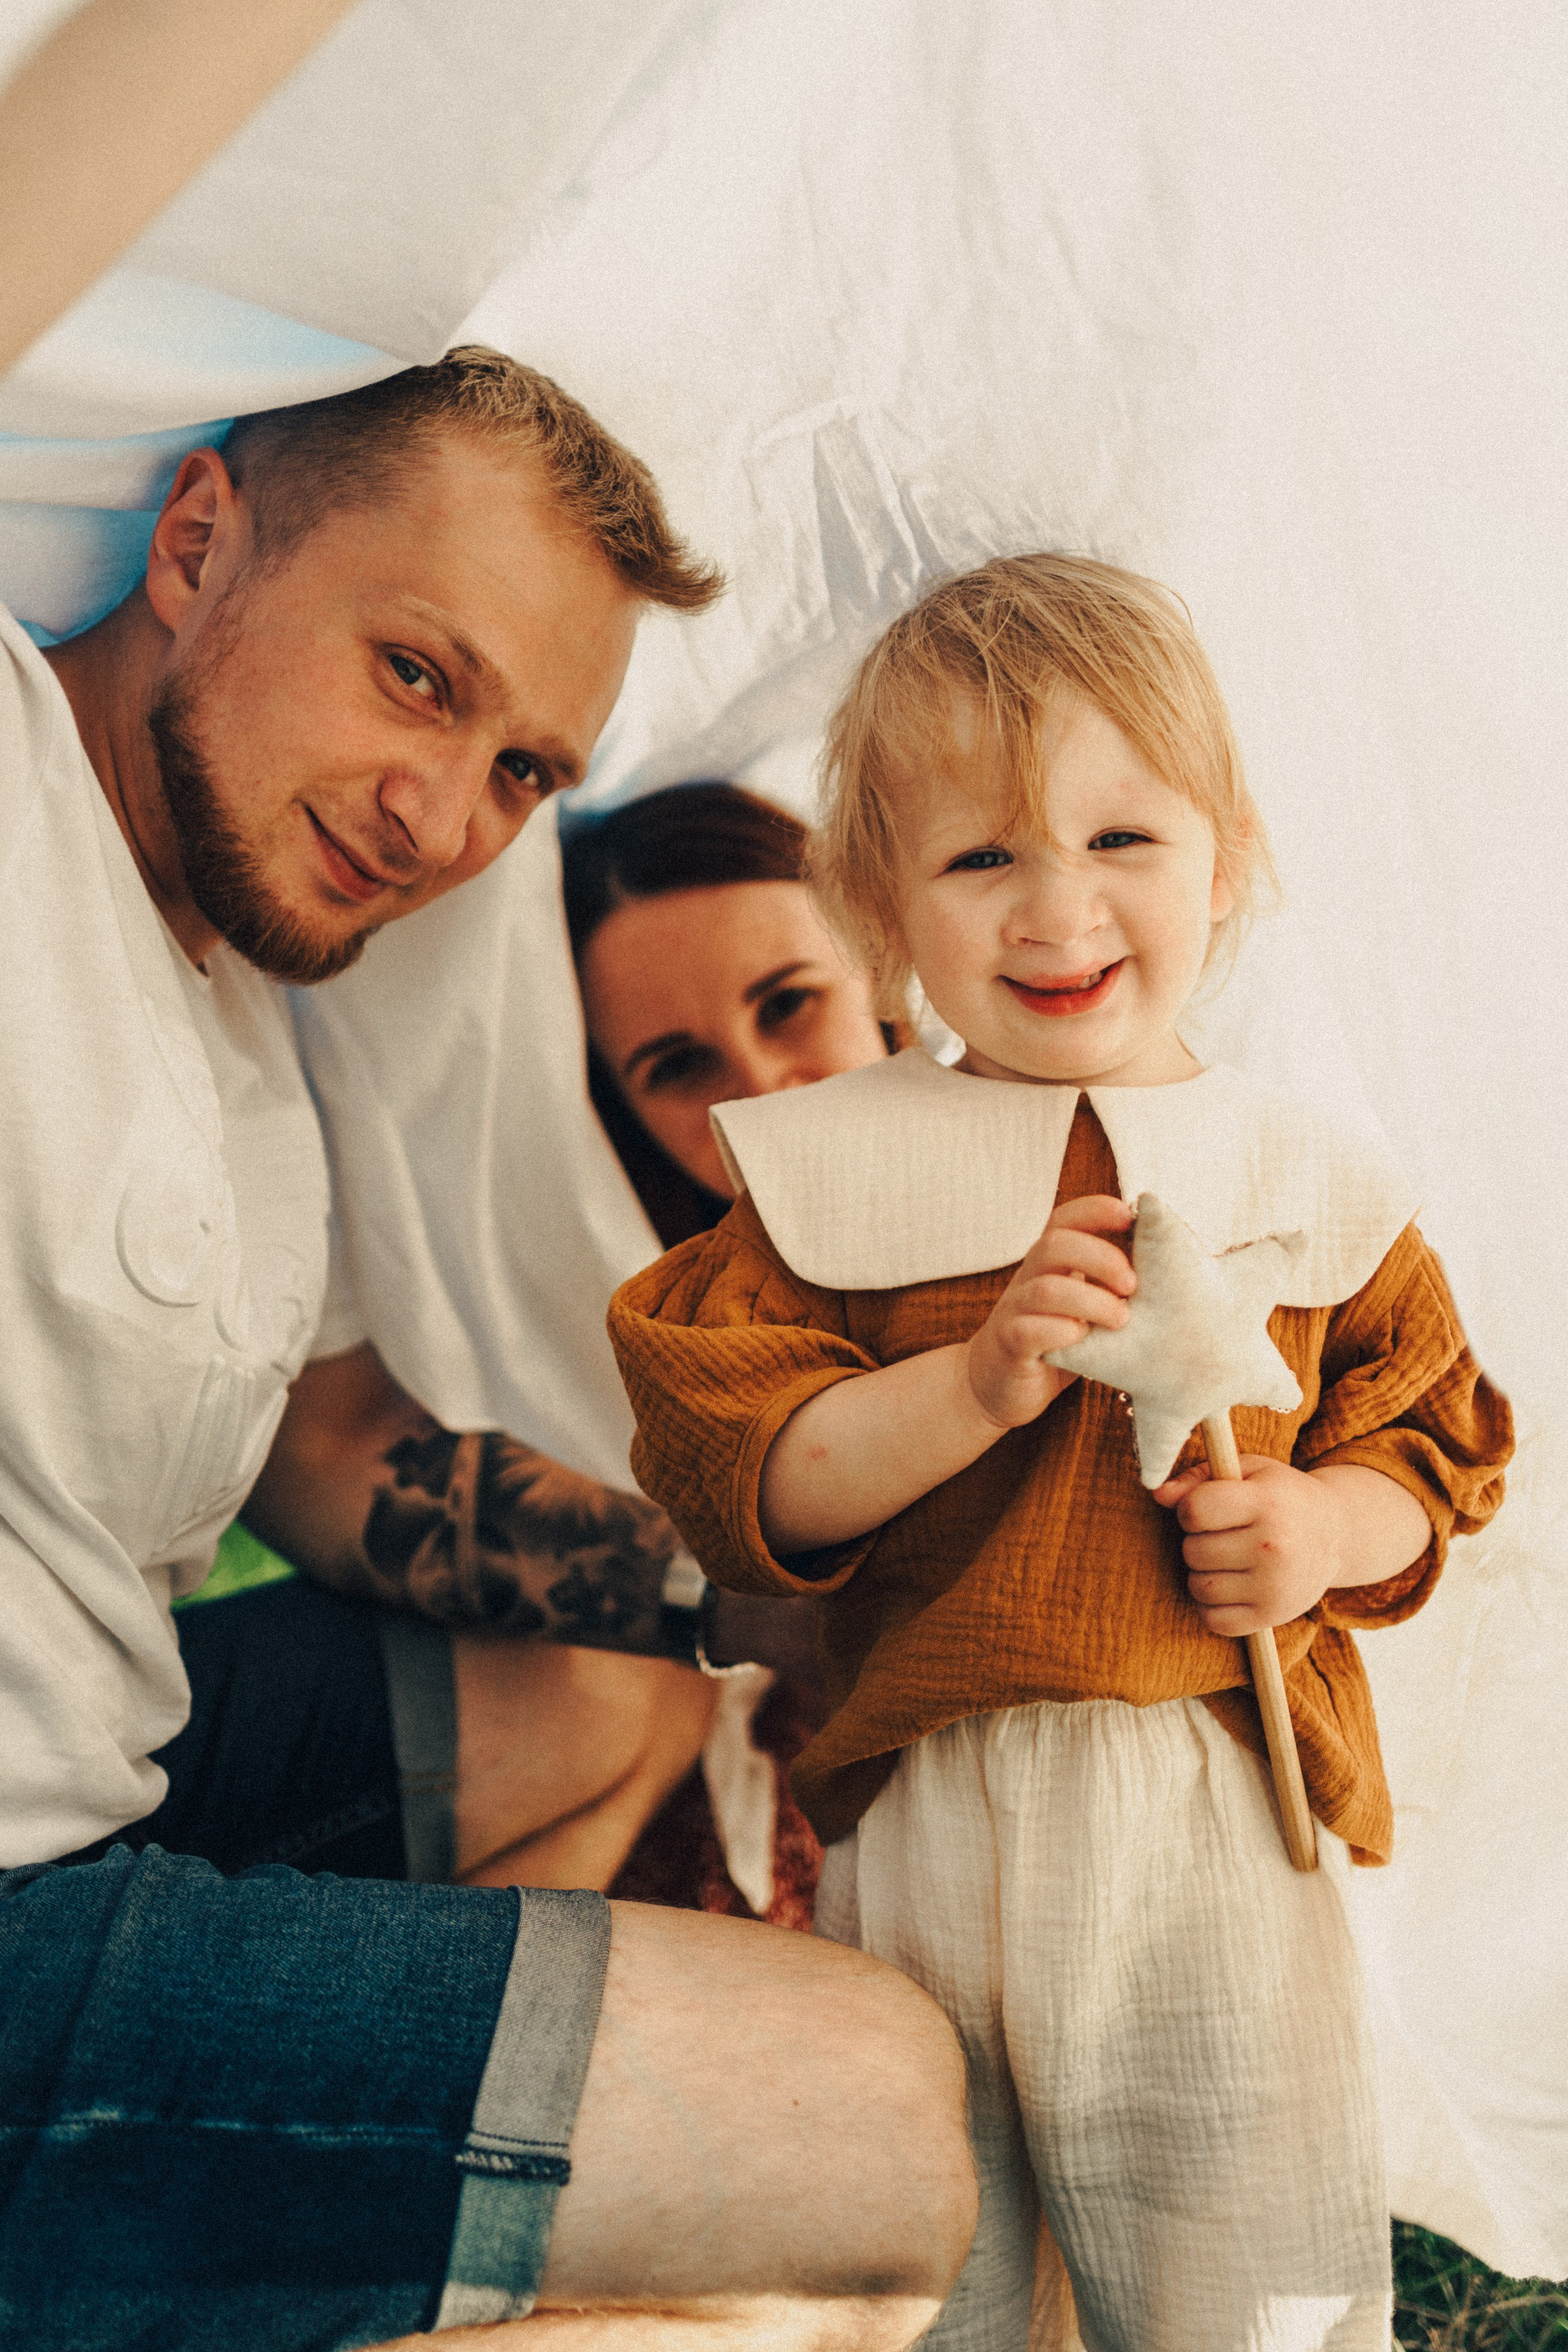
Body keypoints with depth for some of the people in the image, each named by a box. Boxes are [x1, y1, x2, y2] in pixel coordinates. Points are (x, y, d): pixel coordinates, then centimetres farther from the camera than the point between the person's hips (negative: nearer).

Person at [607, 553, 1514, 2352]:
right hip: (926, 1818, 0)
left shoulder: (1306, 1188, 4)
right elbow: (732, 1475, -7)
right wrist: (972, 1384, -19)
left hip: (1223, 1818, 1)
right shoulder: (840, 1178, -1)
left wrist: (1330, 1524, -8)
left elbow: (1434, 1439, 13)